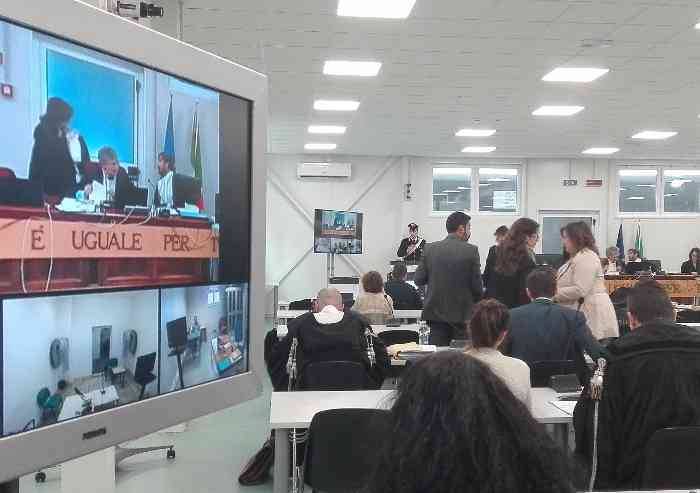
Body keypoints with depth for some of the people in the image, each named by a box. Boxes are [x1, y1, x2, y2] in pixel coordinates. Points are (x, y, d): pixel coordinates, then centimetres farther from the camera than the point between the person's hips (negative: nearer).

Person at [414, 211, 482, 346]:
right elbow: (477, 285, -8)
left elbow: (419, 280, 2)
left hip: (436, 312, 3)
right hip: (462, 314, -3)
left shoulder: (430, 249, 0)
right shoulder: (471, 250, -10)